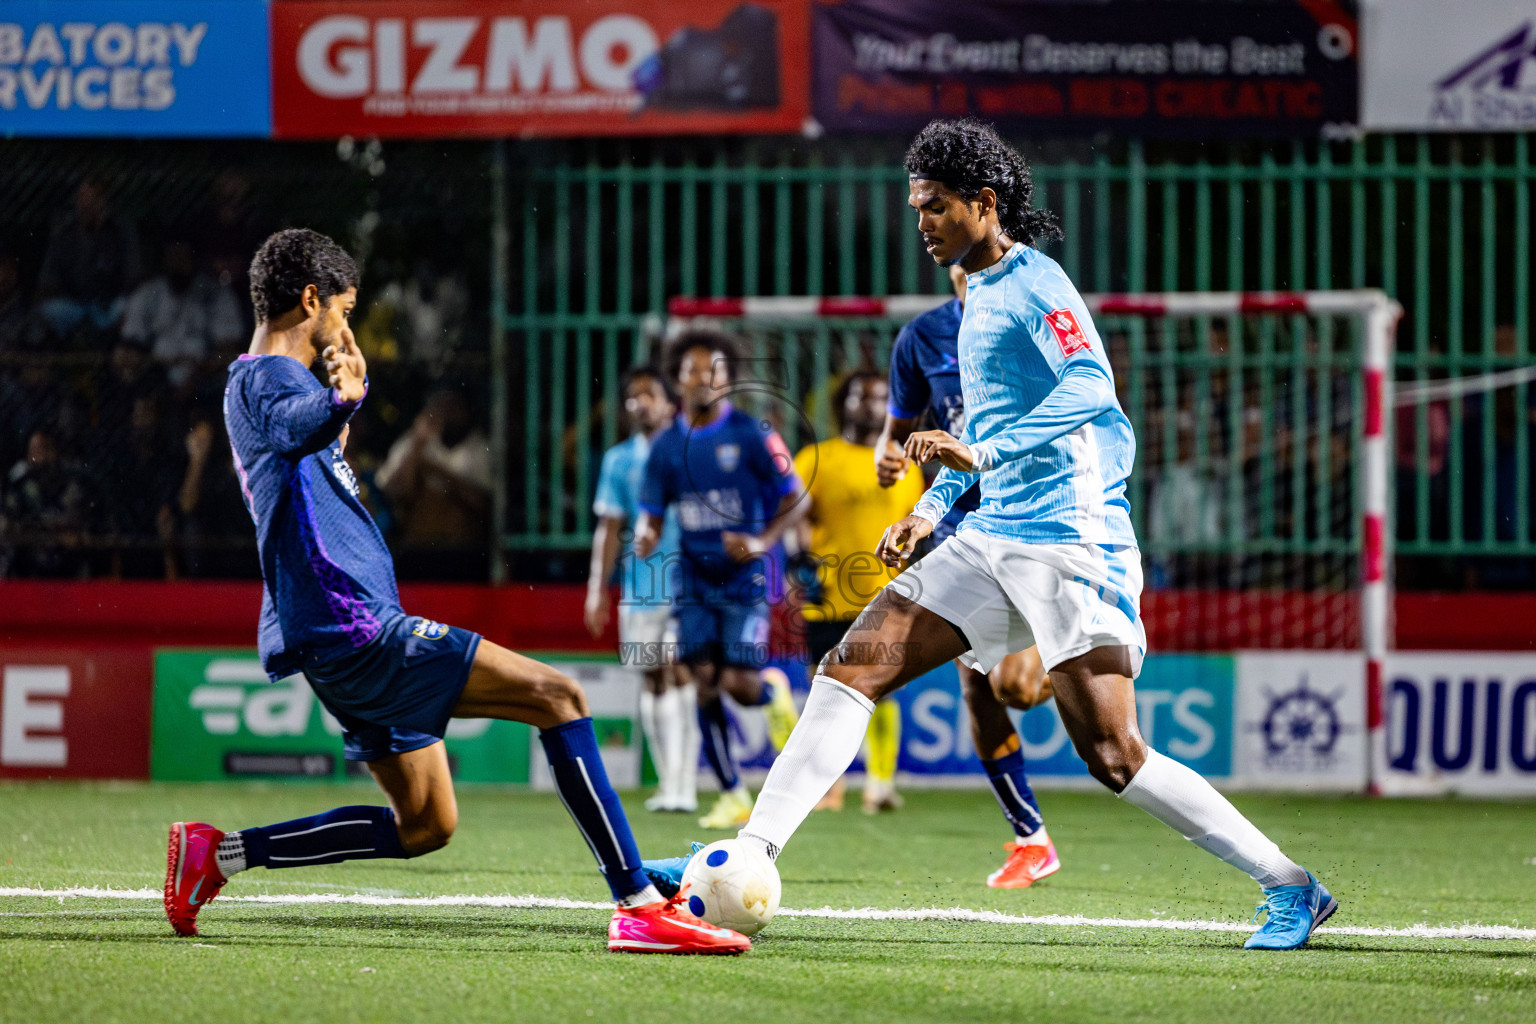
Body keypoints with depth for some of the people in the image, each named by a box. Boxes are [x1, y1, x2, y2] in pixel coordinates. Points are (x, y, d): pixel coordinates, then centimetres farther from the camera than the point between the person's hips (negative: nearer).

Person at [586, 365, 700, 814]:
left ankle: (683, 784, -15)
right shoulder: (619, 460, 10)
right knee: (653, 677, 5)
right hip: (641, 587, 3)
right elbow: (610, 528, 12)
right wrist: (598, 589, 7)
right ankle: (668, 782, 14)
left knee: (680, 672, -13)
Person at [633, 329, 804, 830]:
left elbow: (795, 500, -2)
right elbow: (652, 514, 11)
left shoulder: (752, 436, -6)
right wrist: (645, 537, -13)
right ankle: (733, 795, 4)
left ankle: (774, 692, 27)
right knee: (705, 684, -6)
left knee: (741, 685, -13)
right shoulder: (667, 446, 5)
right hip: (695, 578, 3)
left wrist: (762, 542, -18)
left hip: (745, 578, -3)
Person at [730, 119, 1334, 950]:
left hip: (1069, 539, -9)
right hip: (994, 539, 9)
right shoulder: (978, 294, 20)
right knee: (855, 663, -3)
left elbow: (1088, 386, -26)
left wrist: (981, 453, -33)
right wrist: (932, 508, 21)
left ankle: (1289, 888, -3)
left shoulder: (1034, 284, -8)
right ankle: (749, 856, -4)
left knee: (1113, 757, -12)